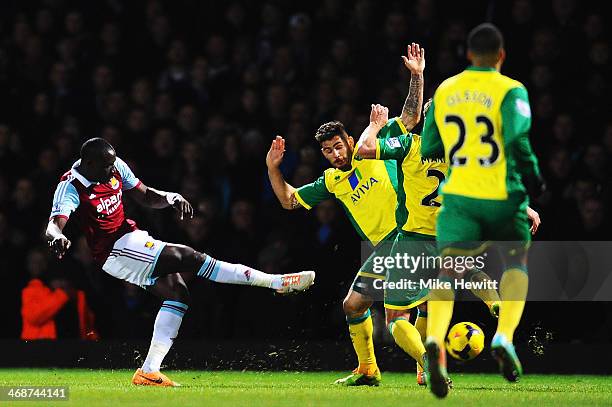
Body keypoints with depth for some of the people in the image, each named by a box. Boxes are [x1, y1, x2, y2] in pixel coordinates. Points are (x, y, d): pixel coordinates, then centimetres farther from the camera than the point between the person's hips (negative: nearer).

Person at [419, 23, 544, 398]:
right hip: (502, 196, -2)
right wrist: (533, 178, -2)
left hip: (459, 196, 2)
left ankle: (435, 340, -36)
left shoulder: (444, 92, 10)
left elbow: (429, 150, 15)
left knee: (449, 272, -7)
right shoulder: (510, 90, -4)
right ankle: (504, 338, -1)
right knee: (516, 262, 20)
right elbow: (517, 140, -18)